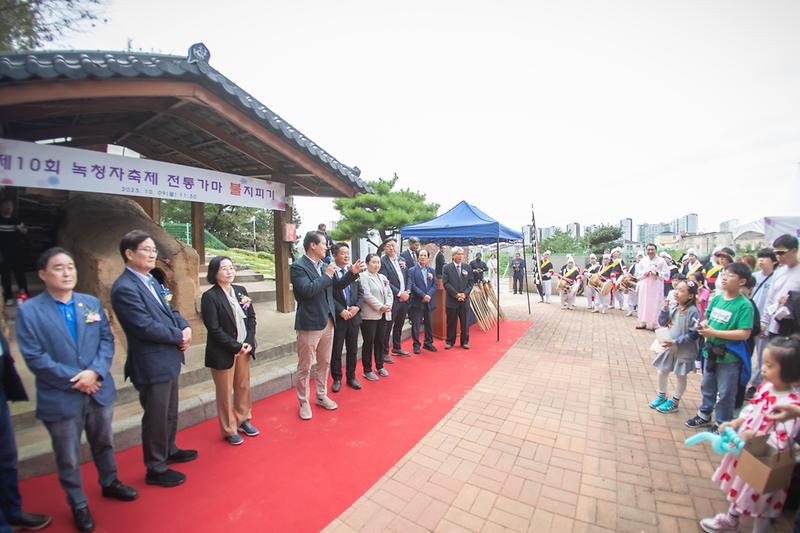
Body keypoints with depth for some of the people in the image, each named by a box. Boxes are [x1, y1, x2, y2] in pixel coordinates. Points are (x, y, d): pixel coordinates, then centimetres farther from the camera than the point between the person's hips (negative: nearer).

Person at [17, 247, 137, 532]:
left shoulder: (92, 303, 2)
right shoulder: (28, 311, -9)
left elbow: (107, 339, 0)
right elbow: (34, 357, -13)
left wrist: (95, 372, -15)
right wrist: (74, 380, -17)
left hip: (99, 390, 3)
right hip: (60, 398, -3)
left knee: (104, 443, 21)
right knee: (68, 458, 14)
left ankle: (110, 483, 44)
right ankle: (78, 504, 35)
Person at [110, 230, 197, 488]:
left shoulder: (150, 280, 8)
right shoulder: (125, 288, -20)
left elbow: (168, 310, 12)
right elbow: (146, 327, -24)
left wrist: (185, 327, -6)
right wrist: (180, 336, -13)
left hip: (168, 360, 9)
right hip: (152, 365, -9)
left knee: (170, 413, 24)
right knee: (156, 418, 8)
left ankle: (169, 451, 45)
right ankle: (156, 469, 28)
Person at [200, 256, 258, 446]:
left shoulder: (241, 291, 3)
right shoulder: (210, 296, -13)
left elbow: (251, 318, 5)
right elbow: (214, 329, -16)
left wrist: (248, 342, -6)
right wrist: (236, 347, -14)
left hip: (244, 348, 5)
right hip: (223, 352, -5)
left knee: (244, 386, 17)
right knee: (225, 391, 11)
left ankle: (243, 420, 37)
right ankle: (229, 430, 29)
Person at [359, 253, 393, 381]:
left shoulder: (383, 277, 16)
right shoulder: (363, 276, -6)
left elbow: (389, 294, 13)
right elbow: (367, 295, -16)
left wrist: (388, 305, -5)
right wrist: (380, 306, -17)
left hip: (383, 315, 6)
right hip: (369, 315, -6)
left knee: (380, 341, 14)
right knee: (369, 342, 2)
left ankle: (380, 367, 28)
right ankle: (367, 370, 14)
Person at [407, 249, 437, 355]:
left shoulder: (431, 270, 12)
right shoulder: (412, 270, -1)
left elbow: (435, 285, 4)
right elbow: (412, 285, -10)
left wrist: (428, 295, -12)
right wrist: (423, 295, -18)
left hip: (429, 302, 4)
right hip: (417, 302, -4)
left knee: (429, 324, 12)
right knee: (416, 325, 3)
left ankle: (428, 343, 27)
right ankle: (416, 345, 14)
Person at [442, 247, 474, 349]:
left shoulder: (467, 267, 9)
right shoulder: (447, 268, -1)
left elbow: (470, 282, 6)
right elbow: (446, 283, -7)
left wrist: (465, 294, -9)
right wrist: (456, 294, -14)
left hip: (464, 299, 3)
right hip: (451, 300, -2)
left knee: (465, 322, 8)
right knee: (451, 322, 6)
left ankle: (465, 341, 21)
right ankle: (450, 341, 18)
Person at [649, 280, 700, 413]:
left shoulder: (692, 311, -20)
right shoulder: (674, 308, 0)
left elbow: (693, 334, -22)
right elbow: (662, 323, 5)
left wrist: (676, 342, -26)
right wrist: (664, 308, -8)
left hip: (684, 350, -6)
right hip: (670, 347, 6)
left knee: (680, 376, 13)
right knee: (662, 372, 16)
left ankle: (674, 402, 28)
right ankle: (662, 396, 35)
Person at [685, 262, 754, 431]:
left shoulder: (744, 305, -16)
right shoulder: (717, 298, 2)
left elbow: (744, 334, -20)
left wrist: (714, 332, -24)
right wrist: (703, 325, -9)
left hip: (729, 356, -6)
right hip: (711, 352, 6)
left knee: (725, 393, 10)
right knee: (707, 387, 22)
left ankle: (722, 424, 28)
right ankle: (704, 415, 39)